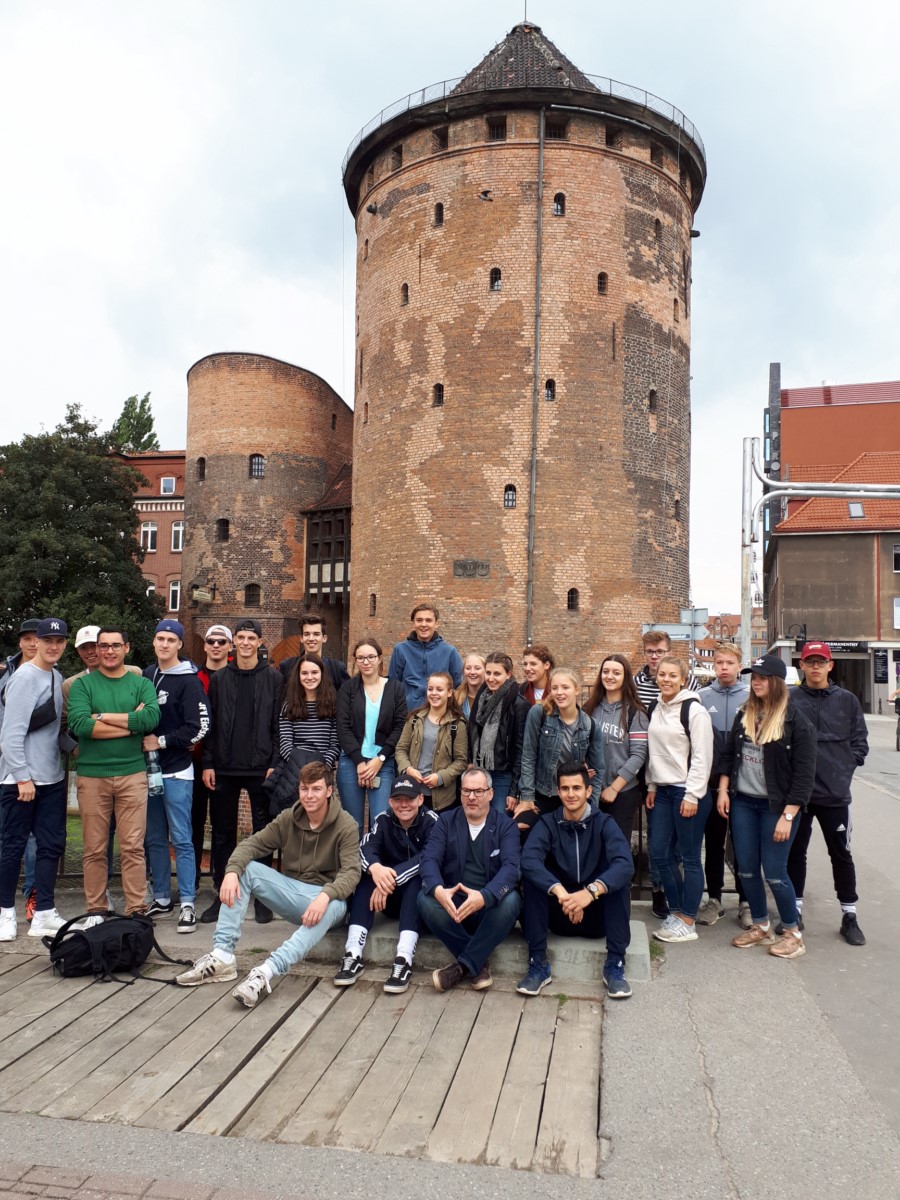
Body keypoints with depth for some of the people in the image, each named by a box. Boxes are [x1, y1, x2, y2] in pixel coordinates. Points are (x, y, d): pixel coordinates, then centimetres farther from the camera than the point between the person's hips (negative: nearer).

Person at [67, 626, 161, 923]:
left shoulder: (142, 684, 7)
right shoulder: (82, 684, 5)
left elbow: (152, 718, -12)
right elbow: (80, 724, -13)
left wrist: (104, 716, -10)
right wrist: (131, 723, -11)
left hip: (132, 775, 0)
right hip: (91, 776, 0)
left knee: (133, 847, 1)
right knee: (95, 849, 7)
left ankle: (137, 911, 9)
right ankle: (95, 910, 19)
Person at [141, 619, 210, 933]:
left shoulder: (188, 681, -7)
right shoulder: (146, 676, 11)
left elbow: (199, 728, -13)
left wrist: (161, 741, -12)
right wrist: (142, 741, 6)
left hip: (177, 771, -6)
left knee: (181, 838, -4)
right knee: (154, 839, 12)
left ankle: (187, 904, 0)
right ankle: (162, 899, 23)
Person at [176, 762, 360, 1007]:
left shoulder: (345, 825, -12)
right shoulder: (288, 818, 2)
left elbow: (351, 872, -22)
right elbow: (251, 844, -4)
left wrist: (325, 895, -42)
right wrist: (231, 871, -25)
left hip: (324, 897, -5)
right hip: (290, 890, 5)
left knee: (335, 906, -39)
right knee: (245, 869, -14)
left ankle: (266, 973, -49)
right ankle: (221, 957, -21)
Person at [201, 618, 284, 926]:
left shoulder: (273, 679, 1)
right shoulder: (218, 679, 8)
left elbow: (279, 725, -1)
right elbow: (210, 724, 5)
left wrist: (275, 763, -7)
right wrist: (208, 763, 0)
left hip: (261, 768, -2)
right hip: (225, 768, 2)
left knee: (263, 831, 5)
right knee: (223, 832, 9)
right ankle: (221, 894, 20)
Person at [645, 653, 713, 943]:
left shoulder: (694, 710, -12)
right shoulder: (655, 708, 11)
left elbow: (702, 756, -14)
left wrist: (692, 795, -16)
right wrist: (651, 786, 14)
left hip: (688, 791, -7)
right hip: (663, 790, 7)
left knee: (689, 857, 1)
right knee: (660, 852, 9)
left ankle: (687, 922, 12)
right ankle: (675, 912, 24)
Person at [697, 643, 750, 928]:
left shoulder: (752, 696, -4)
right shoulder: (702, 697, 1)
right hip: (710, 781, 2)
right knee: (713, 843, 12)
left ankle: (746, 902, 20)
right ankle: (714, 899, 25)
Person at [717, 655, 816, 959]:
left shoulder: (795, 721, -11)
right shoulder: (743, 716, 6)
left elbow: (804, 774, -12)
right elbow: (727, 754, 14)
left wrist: (787, 816, -15)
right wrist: (723, 790, 3)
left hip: (775, 806, -5)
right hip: (742, 803, 5)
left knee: (774, 873, -1)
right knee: (747, 870, 10)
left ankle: (793, 933, 19)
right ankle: (761, 927, 28)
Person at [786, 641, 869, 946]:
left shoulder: (847, 700, 3)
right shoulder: (788, 700, -2)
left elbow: (859, 741, 6)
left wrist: (846, 766, -4)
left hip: (835, 794, 0)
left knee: (841, 854, 10)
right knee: (795, 852, 10)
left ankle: (849, 916, 24)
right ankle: (794, 911, 24)